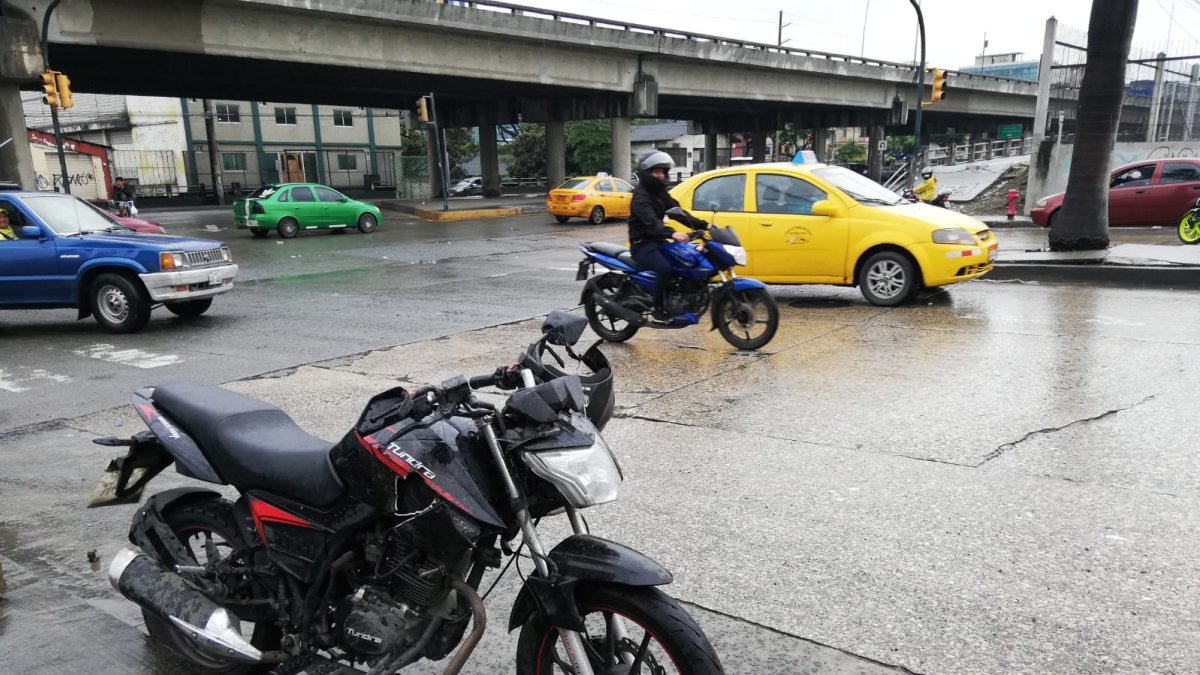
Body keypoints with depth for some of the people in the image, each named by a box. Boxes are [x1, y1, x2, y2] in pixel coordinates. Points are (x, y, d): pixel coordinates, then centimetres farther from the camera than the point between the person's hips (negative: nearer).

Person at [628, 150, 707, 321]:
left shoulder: (660, 193, 14)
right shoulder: (640, 196, -15)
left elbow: (678, 212, 8)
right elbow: (650, 221, -32)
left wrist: (702, 225, -5)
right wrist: (671, 234, -49)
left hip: (658, 241, 9)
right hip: (642, 244, -9)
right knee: (665, 268, -33)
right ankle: (658, 308, -19)